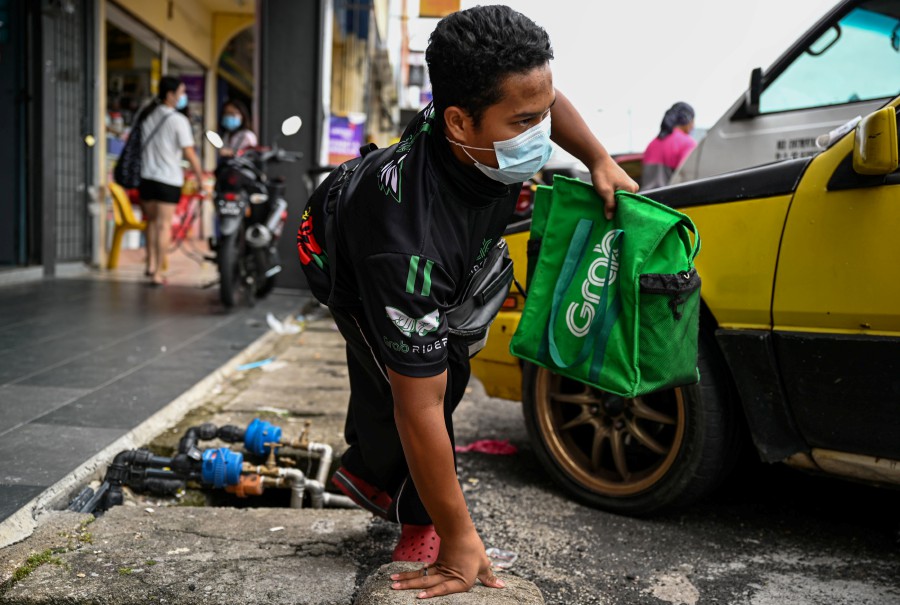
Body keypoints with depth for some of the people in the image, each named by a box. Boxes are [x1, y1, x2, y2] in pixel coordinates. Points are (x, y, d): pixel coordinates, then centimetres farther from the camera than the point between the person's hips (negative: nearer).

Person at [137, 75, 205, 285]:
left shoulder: (145, 115, 7)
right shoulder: (178, 120, -11)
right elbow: (189, 153, -13)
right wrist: (200, 175, -1)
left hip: (145, 176, 6)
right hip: (168, 179, -5)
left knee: (152, 221, 20)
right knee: (164, 225, -1)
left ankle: (151, 264, 17)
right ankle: (157, 274, 0)